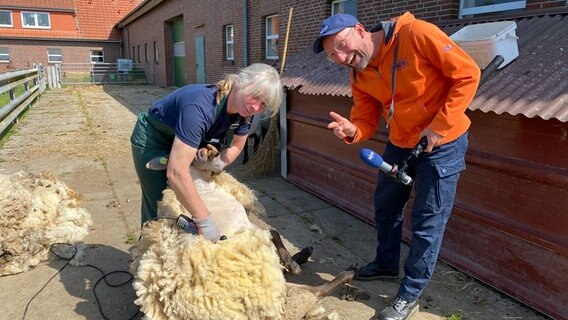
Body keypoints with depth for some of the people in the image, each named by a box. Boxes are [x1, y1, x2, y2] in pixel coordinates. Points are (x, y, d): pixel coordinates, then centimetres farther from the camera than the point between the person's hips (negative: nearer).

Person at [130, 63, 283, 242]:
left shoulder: (243, 111, -18)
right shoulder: (201, 106, -41)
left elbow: (235, 146, 0)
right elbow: (176, 173, -46)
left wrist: (219, 161, -23)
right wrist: (204, 220, -44)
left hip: (184, 142, 7)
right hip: (152, 141, -6)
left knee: (186, 202, 10)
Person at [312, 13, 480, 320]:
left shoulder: (415, 34, -24)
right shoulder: (359, 76, -5)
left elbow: (467, 73, -20)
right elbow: (366, 121, -4)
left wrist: (439, 126, -22)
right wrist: (351, 130, -28)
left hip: (443, 143, -6)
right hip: (400, 143, 7)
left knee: (427, 221, 3)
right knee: (385, 205, 19)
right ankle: (386, 263, 44)